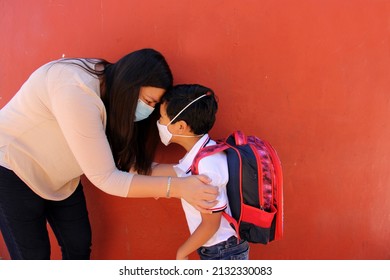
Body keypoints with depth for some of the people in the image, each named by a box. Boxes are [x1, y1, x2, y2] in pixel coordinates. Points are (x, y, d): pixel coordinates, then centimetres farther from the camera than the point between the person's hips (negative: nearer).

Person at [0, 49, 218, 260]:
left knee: (79, 245, 10)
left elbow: (127, 160, -5)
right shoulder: (77, 91, -35)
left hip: (58, 176, 7)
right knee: (34, 256, 1)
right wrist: (176, 187, -33)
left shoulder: (116, 92, -9)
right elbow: (105, 178, -32)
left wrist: (180, 175, -14)